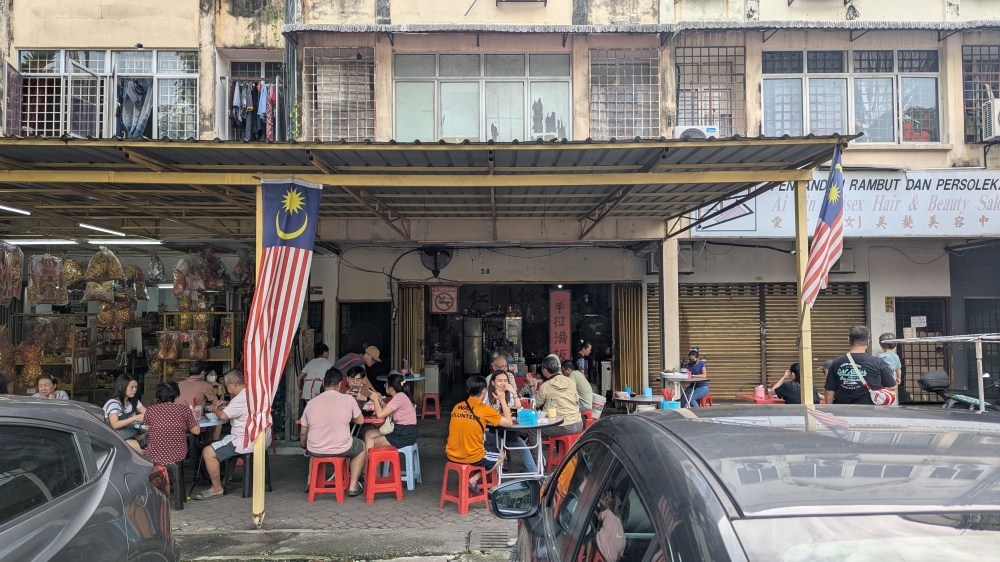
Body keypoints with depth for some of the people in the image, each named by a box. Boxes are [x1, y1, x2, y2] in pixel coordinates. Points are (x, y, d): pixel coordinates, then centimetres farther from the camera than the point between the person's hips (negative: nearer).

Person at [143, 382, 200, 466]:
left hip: (155, 457, 1)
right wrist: (193, 417, 20)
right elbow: (196, 431, 3)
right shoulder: (184, 409, -7)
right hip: (178, 456, -1)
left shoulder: (150, 410, -5)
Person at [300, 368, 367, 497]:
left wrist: (304, 448, 26)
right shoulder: (348, 399, -6)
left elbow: (303, 433, 6)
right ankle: (353, 486, 24)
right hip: (341, 449, -2)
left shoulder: (311, 402, -1)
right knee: (362, 447, 29)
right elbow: (360, 421, 8)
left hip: (315, 450, 3)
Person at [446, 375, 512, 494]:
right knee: (500, 456, 22)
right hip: (472, 457, -6)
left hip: (452, 455, 6)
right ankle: (474, 480, 7)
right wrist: (502, 400, 2)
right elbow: (508, 423, -7)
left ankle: (467, 477, 20)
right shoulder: (484, 409, -13)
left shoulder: (457, 407, 3)